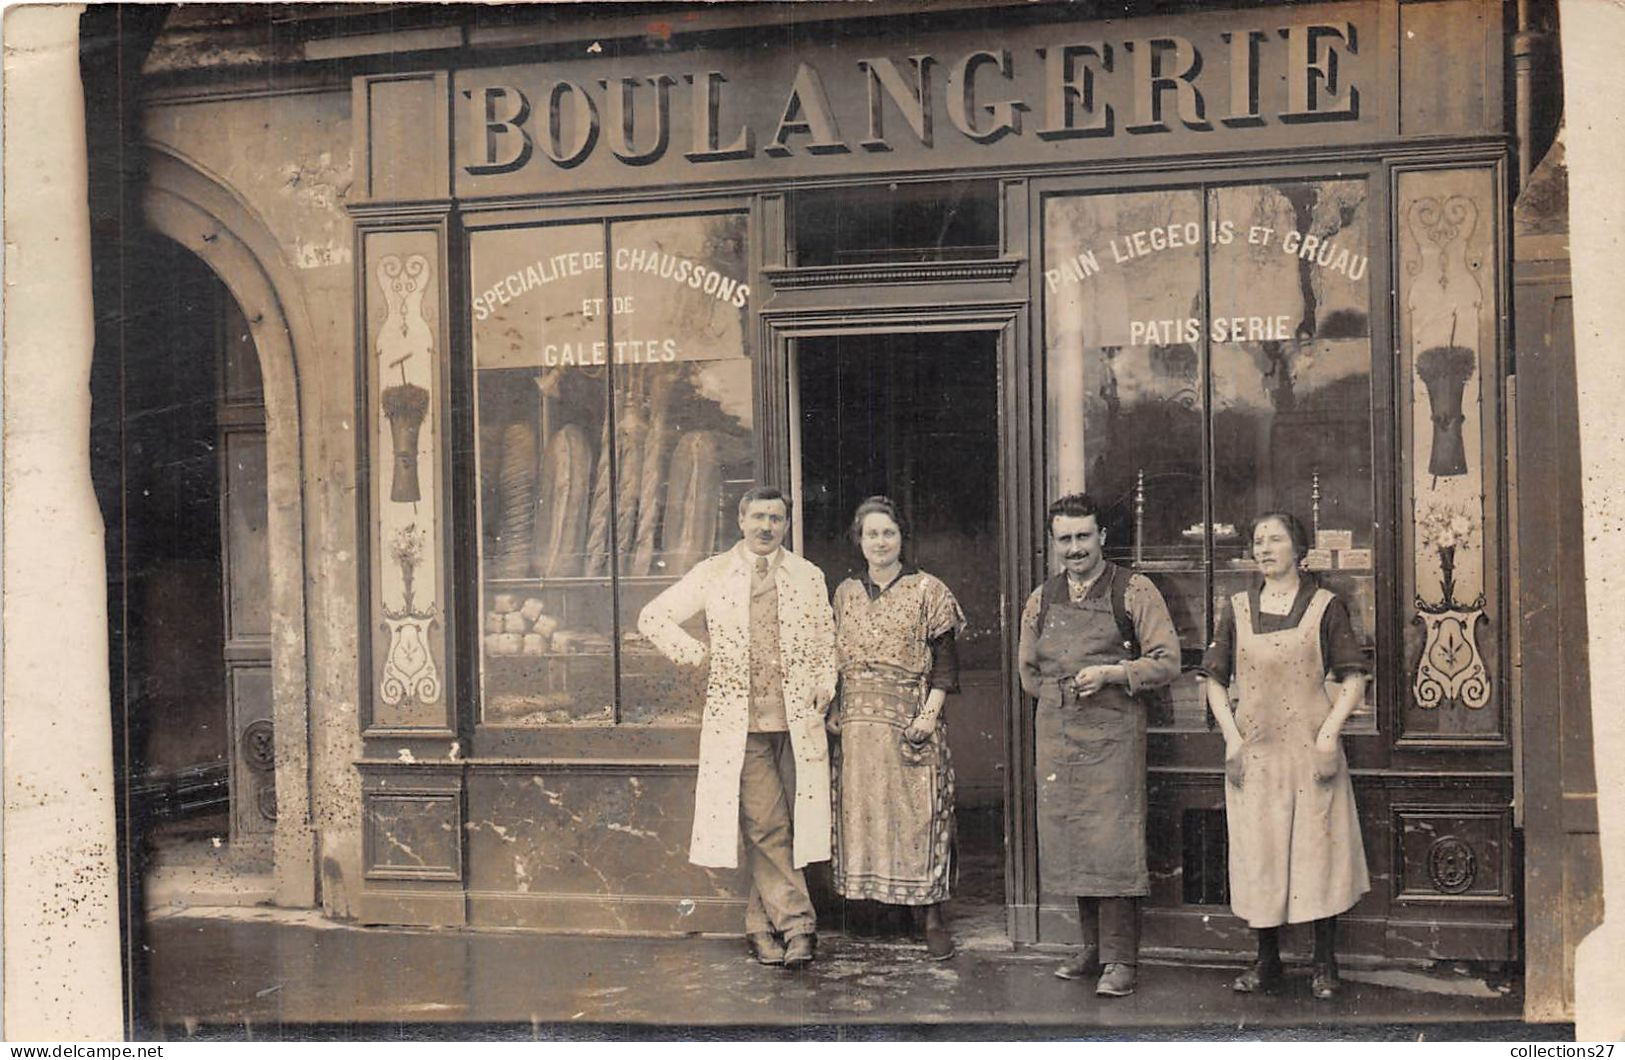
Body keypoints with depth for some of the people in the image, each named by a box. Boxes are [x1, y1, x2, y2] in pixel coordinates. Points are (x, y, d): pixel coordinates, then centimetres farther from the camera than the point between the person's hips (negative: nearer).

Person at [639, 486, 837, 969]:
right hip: (738, 720, -2)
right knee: (765, 827, -9)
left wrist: (824, 686, 4)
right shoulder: (712, 574, 7)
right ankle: (796, 923, -4)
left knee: (786, 828, 3)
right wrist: (699, 656, 1)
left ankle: (762, 925, 13)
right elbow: (653, 618, 10)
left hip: (796, 718, 2)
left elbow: (826, 641, 20)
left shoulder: (808, 577, 13)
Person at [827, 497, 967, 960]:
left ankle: (933, 917, 2)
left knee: (917, 813, -4)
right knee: (862, 812, 4)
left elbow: (945, 661, -3)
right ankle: (874, 904, 13)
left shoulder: (927, 591, 0)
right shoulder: (845, 593, 12)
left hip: (910, 721, -4)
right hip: (857, 724, 4)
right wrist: (833, 712, 7)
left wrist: (930, 713, -13)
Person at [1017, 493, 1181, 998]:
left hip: (1113, 733, -5)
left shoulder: (1134, 592, -1)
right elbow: (1029, 673, 22)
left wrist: (1109, 674, -15)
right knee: (1069, 839, 8)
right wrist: (1064, 692, 8)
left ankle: (1120, 959, -3)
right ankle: (1092, 946, 19)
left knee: (1112, 840, -8)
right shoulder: (1041, 600, 13)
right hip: (1056, 733, 5)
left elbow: (1167, 662, -5)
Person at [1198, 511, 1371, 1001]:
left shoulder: (1324, 606, 1)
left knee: (1318, 848, 0)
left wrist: (1329, 732, -11)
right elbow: (1214, 678, 11)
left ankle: (1324, 964, 12)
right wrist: (1231, 736, 0)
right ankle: (1267, 960, 17)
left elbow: (1354, 678, -1)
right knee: (1257, 853, 5)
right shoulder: (1239, 609, 8)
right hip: (1254, 749, 3)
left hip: (1310, 746, -2)